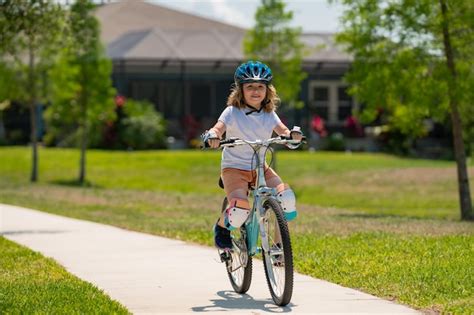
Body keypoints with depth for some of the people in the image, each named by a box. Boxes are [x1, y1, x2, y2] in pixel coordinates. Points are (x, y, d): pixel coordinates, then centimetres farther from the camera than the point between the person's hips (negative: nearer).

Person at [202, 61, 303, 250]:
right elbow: (218, 128, -21)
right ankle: (221, 227, 9)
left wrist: (293, 134, -30)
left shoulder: (269, 114, 6)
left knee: (286, 197, -20)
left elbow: (282, 131, -6)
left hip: (260, 168, 4)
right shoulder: (233, 112, -7)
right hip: (234, 167, -4)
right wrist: (213, 136, -45)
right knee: (240, 208, -29)